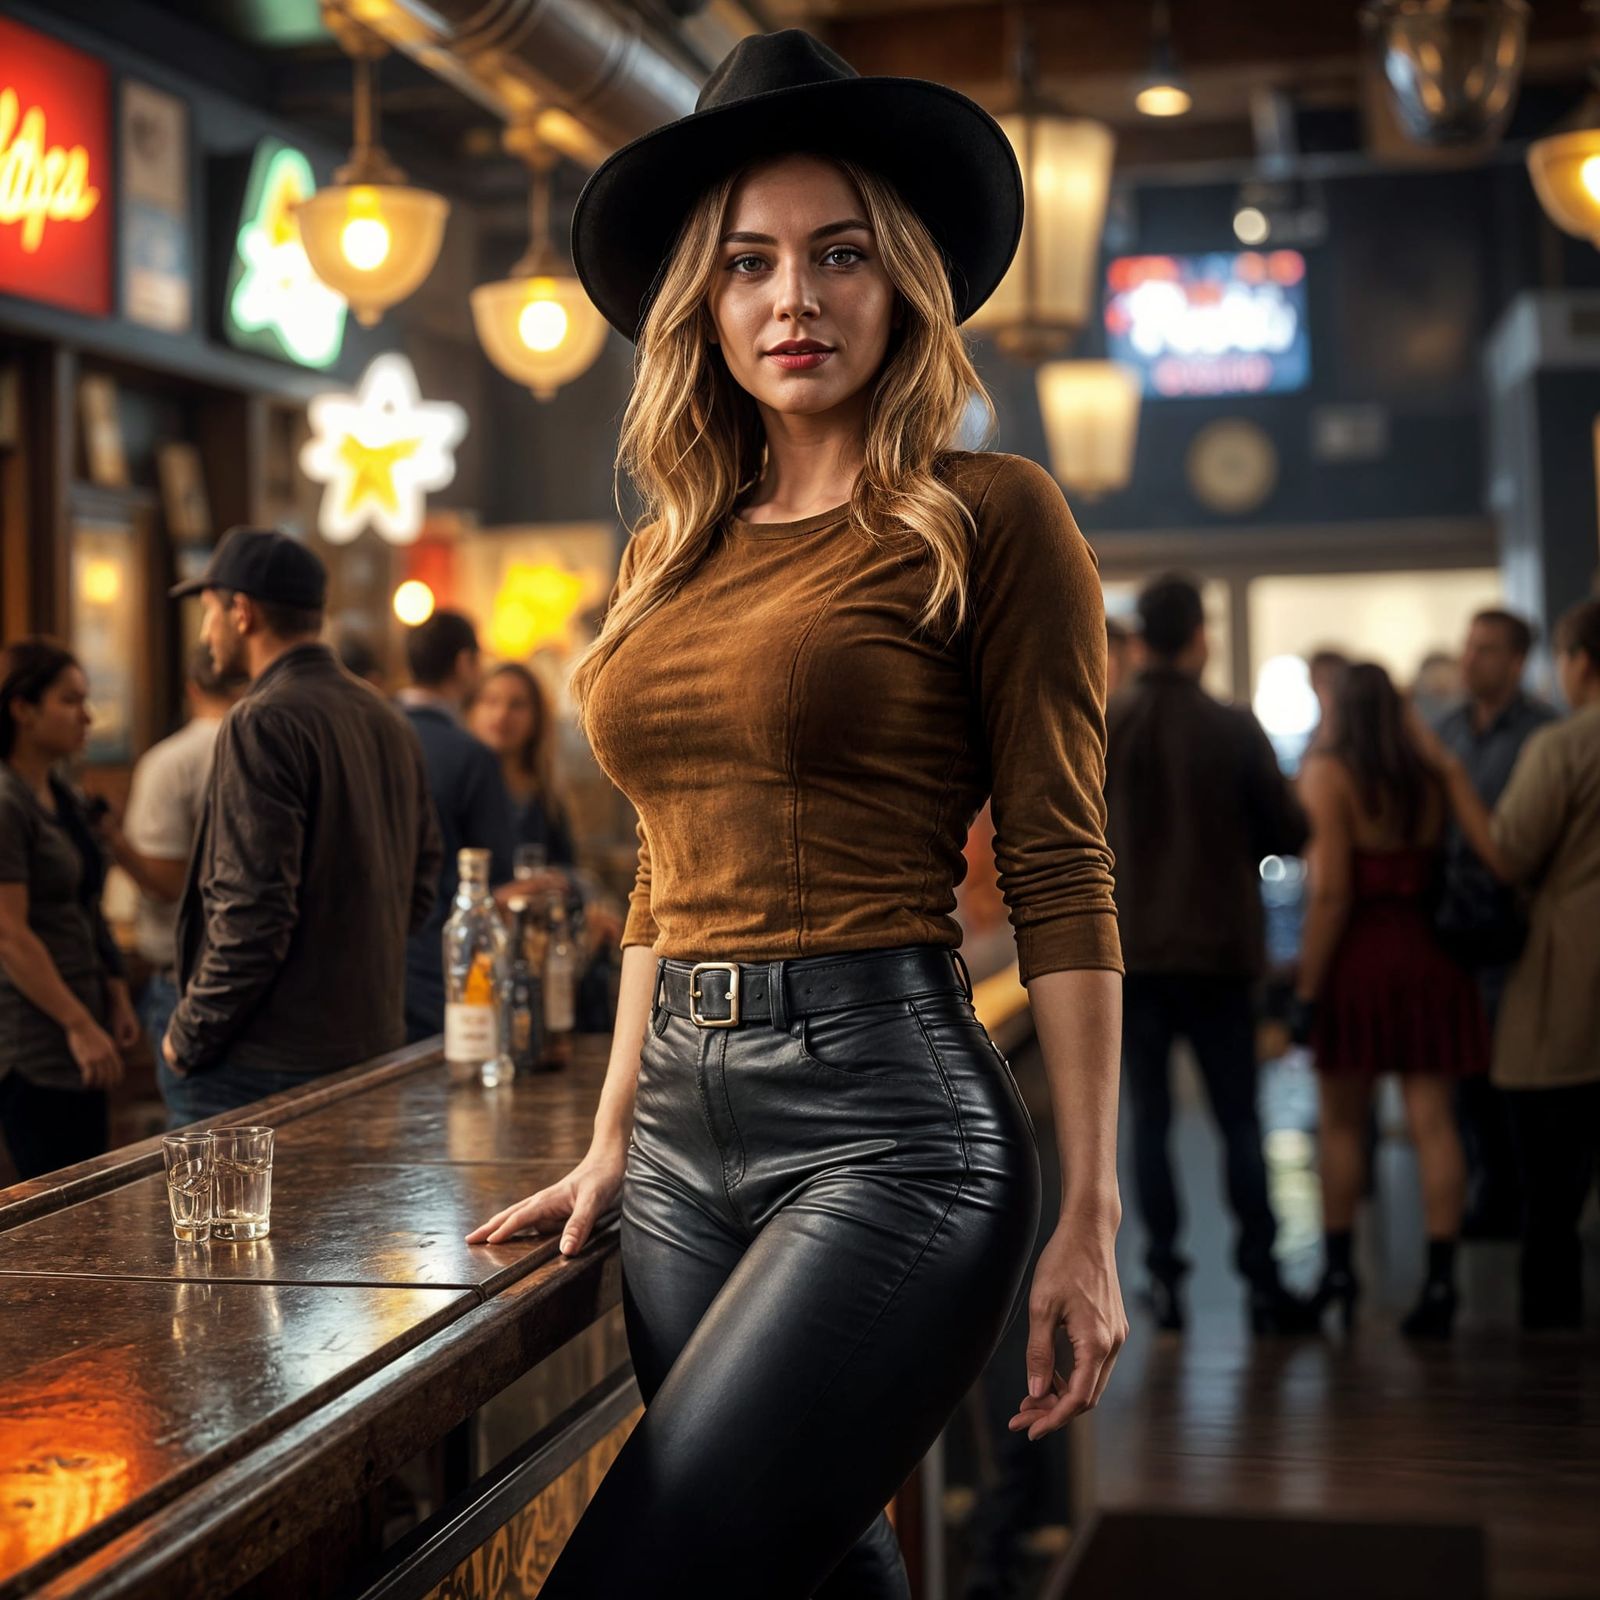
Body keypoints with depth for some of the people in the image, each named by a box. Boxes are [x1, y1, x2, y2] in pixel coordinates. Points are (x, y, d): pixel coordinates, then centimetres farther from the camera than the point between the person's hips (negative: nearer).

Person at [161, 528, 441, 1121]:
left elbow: (253, 907, -20)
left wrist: (189, 1038, -10)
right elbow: (420, 883, 16)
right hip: (373, 1045, 9)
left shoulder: (264, 723, -14)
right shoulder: (386, 719, 12)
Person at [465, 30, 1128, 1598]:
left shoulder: (986, 517, -3)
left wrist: (1087, 1220, -9)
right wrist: (612, 1145, 17)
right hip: (684, 1134, 7)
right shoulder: (671, 552, 15)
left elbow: (1060, 873, -6)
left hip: (887, 1126, -6)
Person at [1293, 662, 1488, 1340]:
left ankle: (1338, 1265, 16)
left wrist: (1306, 987, -11)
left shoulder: (1329, 775, -7)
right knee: (1432, 1120, 2)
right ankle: (1440, 1277, -1)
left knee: (1340, 1122, 11)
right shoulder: (1430, 776, 5)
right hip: (1430, 957, 3)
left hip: (1358, 956, -3)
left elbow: (1330, 892, -13)